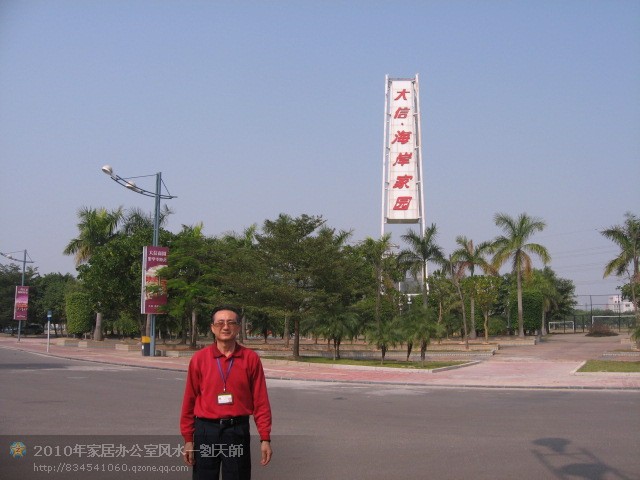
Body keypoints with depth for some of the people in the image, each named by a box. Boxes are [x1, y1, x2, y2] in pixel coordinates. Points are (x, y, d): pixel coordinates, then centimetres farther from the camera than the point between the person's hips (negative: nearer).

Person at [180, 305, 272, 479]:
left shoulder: (251, 359, -1)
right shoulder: (199, 359, 0)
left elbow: (260, 402, -1)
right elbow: (189, 401, 2)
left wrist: (265, 438, -4)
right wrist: (188, 439, 1)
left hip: (238, 431, 0)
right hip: (206, 430, 1)